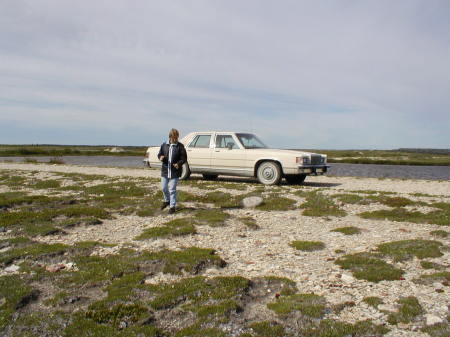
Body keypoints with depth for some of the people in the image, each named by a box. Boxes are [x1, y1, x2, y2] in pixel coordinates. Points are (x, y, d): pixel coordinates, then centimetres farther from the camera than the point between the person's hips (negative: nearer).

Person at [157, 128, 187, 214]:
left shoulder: (180, 146, -5)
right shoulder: (164, 145, 3)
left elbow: (184, 158, -4)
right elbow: (159, 154, 13)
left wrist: (179, 163, -22)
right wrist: (161, 157, -11)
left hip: (175, 171, -3)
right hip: (165, 170, 4)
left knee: (172, 189, -1)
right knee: (163, 188, 11)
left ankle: (172, 206, 12)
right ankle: (167, 200, 39)